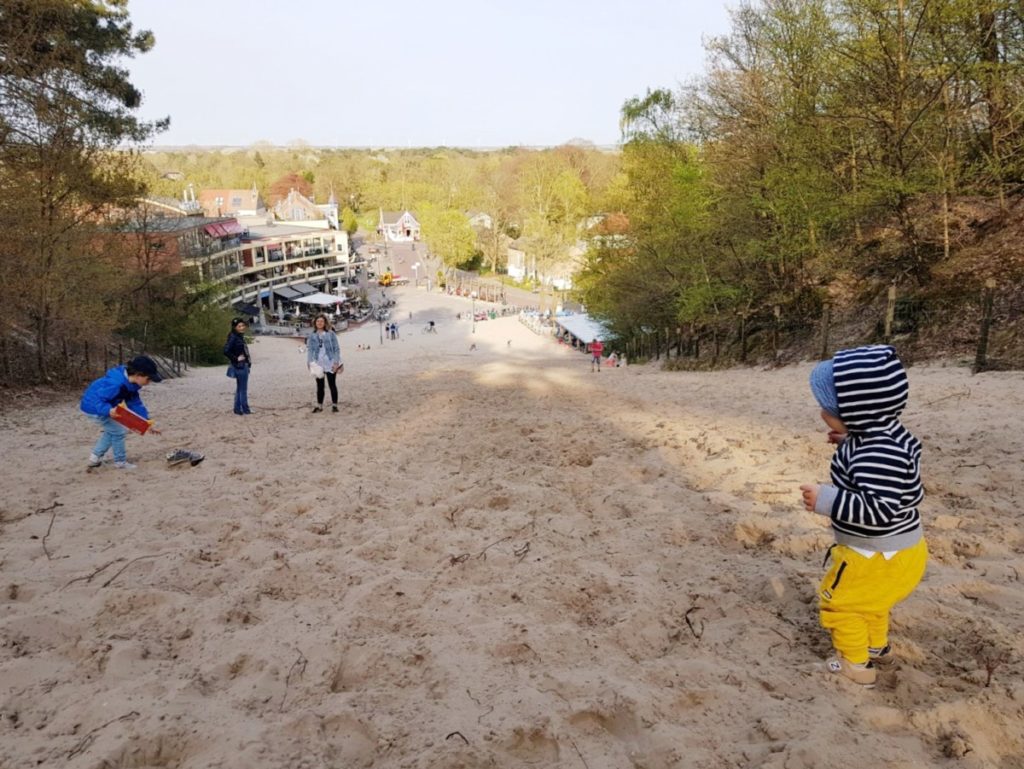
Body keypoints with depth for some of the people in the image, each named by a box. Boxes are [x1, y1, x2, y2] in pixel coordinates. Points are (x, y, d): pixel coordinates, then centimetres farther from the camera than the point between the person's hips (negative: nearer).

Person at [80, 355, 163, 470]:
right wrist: (108, 410, -51)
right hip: (94, 407, -10)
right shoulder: (116, 384, -35)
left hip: (101, 406, 10)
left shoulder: (130, 383, -5)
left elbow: (135, 403, 1)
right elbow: (97, 399, -33)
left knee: (112, 430, 21)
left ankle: (95, 457, 32)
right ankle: (120, 462, 10)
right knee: (118, 431, -5)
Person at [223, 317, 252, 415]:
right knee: (243, 389, -2)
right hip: (239, 366, -9)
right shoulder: (233, 337, -14)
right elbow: (226, 351, -23)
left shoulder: (240, 337, 12)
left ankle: (238, 409, 20)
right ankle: (245, 410, 4)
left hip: (244, 366, 9)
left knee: (240, 389, 14)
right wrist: (236, 359, -16)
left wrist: (248, 361, 7)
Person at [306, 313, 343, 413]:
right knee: (320, 386, 9)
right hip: (318, 364, 2)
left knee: (332, 385, 3)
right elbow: (309, 349, 6)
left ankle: (334, 405, 11)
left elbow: (336, 349, -1)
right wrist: (309, 362, -4)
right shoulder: (312, 335, 5)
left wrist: (336, 362, -8)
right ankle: (319, 405, 16)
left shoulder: (331, 334, -2)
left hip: (330, 364, -2)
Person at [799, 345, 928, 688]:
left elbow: (878, 509, -40)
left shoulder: (881, 452, -36)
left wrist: (826, 499, -37)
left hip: (881, 555, -10)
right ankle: (878, 646, 53)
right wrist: (850, 444, 8)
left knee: (839, 601, 10)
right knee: (869, 599, 32)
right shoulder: (883, 436, -4)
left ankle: (858, 665, 26)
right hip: (885, 549, 10)